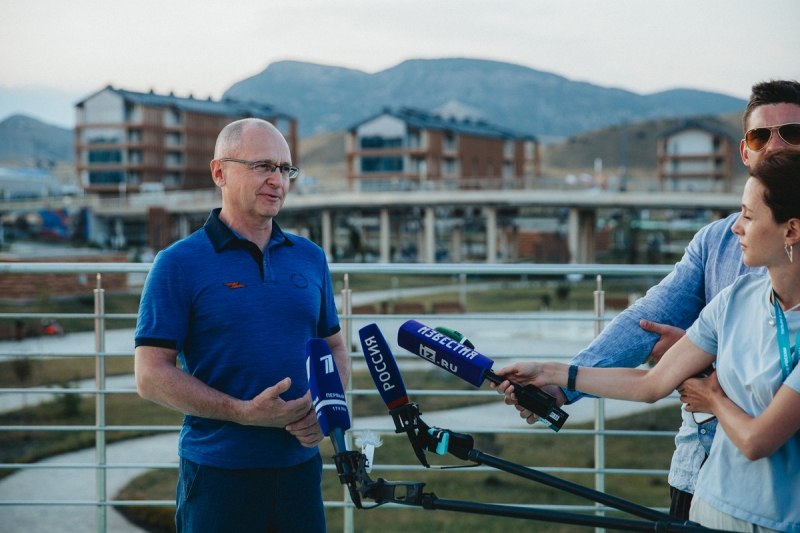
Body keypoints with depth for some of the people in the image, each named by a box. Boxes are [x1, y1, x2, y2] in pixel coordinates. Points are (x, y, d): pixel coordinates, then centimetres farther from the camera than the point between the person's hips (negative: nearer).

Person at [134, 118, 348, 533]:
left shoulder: (310, 257, 10)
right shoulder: (179, 263, -5)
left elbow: (335, 347, 17)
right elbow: (151, 375, -10)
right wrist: (243, 412, -20)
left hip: (301, 467, 4)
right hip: (218, 478, -4)